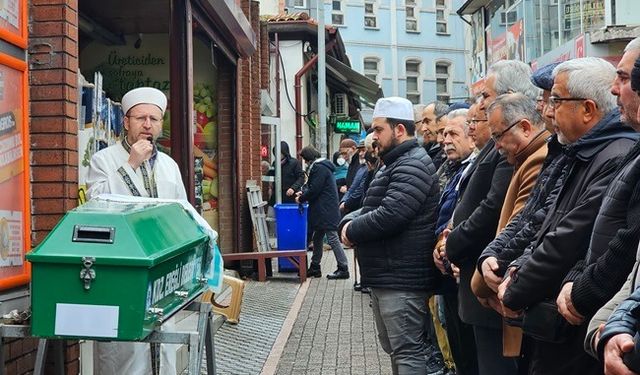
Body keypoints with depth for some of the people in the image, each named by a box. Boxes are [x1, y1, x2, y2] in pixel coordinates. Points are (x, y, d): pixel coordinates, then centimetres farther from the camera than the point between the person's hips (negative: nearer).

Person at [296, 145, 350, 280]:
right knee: (317, 238, 15)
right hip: (322, 211, 11)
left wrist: (301, 199, -5)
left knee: (332, 239, -8)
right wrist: (303, 192, 8)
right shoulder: (321, 166, 18)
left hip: (326, 211, -11)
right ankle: (315, 267, 22)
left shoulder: (319, 168, -15)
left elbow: (314, 190, -18)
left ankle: (343, 269, -5)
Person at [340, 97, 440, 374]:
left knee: (407, 352, -6)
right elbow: (370, 208, 22)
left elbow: (389, 215, -27)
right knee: (393, 348, 18)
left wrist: (352, 231, -12)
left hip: (401, 279, -11)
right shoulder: (394, 164, 20)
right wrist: (348, 221, 1)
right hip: (386, 275, 11)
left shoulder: (413, 165, -15)